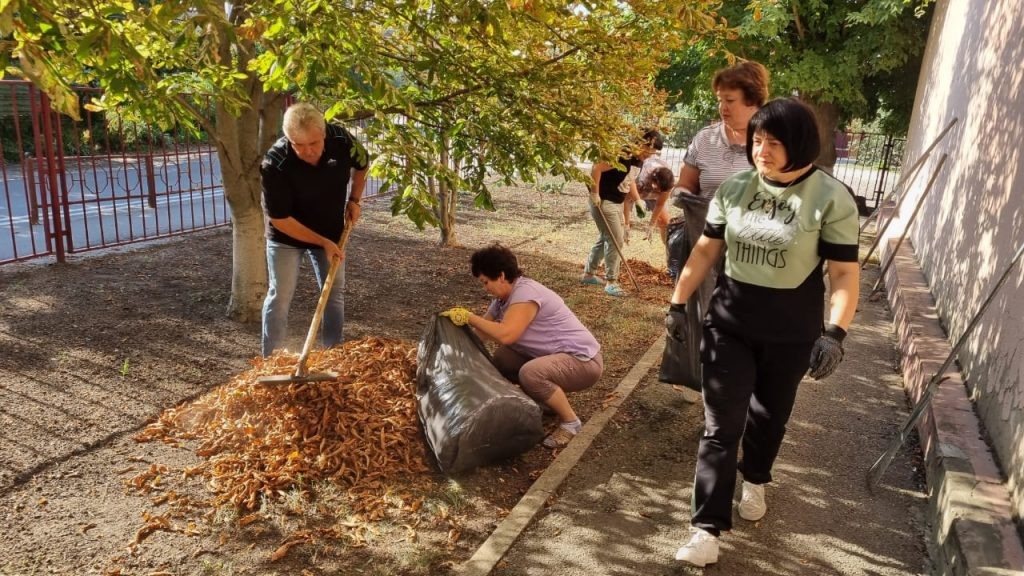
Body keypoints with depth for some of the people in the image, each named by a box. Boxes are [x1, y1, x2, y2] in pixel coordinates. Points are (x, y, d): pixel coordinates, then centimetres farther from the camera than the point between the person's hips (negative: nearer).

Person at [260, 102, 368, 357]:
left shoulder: (341, 139, -22)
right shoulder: (275, 164, -32)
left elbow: (361, 164, 2)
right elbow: (279, 219, -25)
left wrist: (354, 200, -5)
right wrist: (322, 242, -25)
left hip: (331, 232, 4)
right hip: (287, 235, -3)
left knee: (335, 293, 8)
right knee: (280, 297, -2)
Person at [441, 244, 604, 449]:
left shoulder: (526, 292, -23)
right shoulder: (502, 298, 6)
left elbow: (506, 335, -34)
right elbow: (484, 330, 14)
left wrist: (468, 317, -25)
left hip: (584, 361, -9)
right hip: (553, 356, 9)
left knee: (531, 373, -34)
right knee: (502, 359, 4)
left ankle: (570, 422, -10)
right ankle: (552, 395, 16)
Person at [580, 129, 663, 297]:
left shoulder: (639, 161, 5)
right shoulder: (622, 155, -24)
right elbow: (596, 169, -29)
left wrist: (638, 200, 11)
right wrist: (595, 194, -24)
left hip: (618, 203, 10)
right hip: (603, 202, -10)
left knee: (605, 238, 18)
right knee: (615, 241, -8)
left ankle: (588, 274, 32)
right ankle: (611, 282, 2)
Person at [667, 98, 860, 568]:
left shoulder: (831, 199, -11)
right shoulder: (734, 188, 0)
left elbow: (844, 272, -11)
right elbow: (706, 250, 7)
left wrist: (835, 333, -21)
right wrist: (678, 302, 5)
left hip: (791, 332, -1)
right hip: (728, 322, 2)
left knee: (769, 415, 18)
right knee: (721, 426, -1)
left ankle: (754, 481, 48)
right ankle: (708, 528, 3)